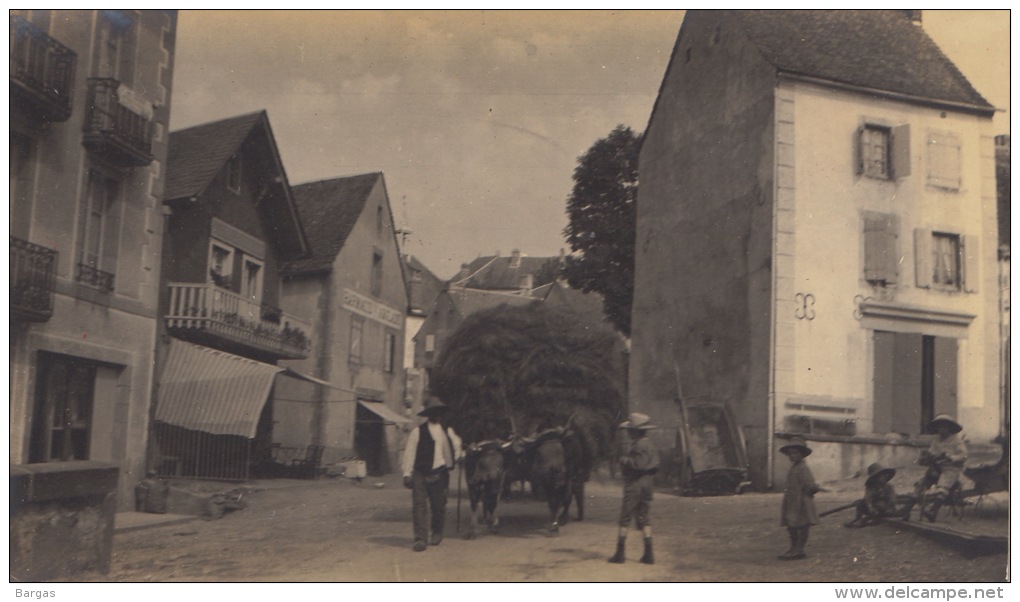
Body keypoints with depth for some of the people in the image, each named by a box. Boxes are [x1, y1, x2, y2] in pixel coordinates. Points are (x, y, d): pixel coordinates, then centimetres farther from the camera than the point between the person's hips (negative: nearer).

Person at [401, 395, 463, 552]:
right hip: (421, 474, -3)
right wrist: (407, 474, -6)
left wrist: (459, 456, 14)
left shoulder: (447, 431, 12)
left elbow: (457, 445, 30)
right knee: (419, 506, -10)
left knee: (439, 505, 8)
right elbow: (409, 453, -3)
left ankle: (437, 533, 32)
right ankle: (420, 539, -8)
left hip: (440, 474, 3)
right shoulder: (417, 432, -1)